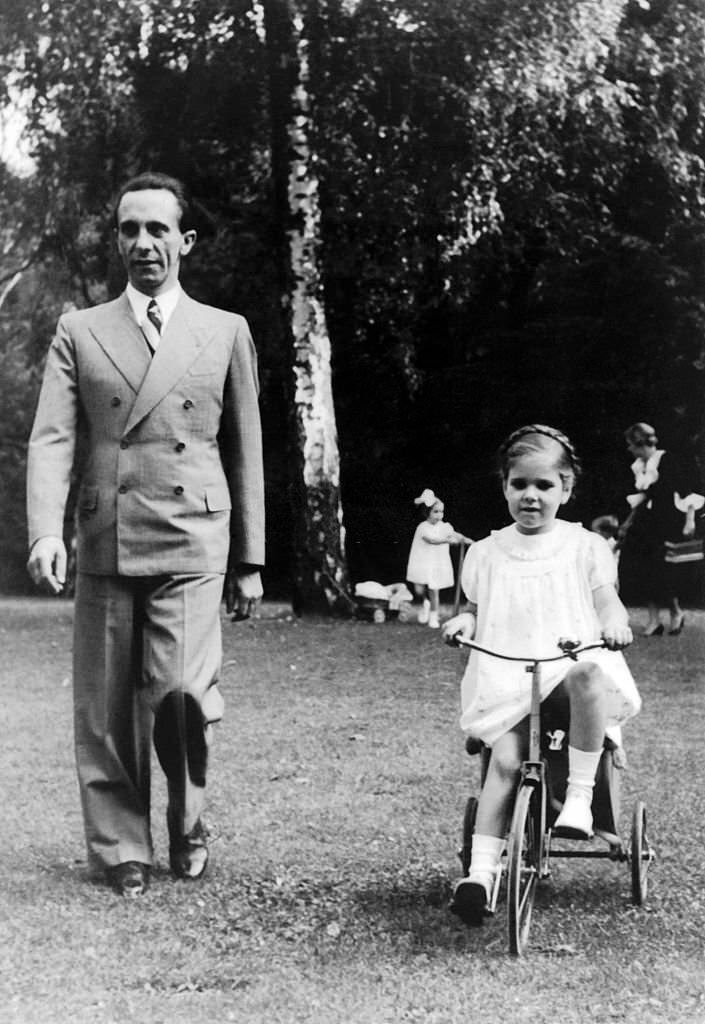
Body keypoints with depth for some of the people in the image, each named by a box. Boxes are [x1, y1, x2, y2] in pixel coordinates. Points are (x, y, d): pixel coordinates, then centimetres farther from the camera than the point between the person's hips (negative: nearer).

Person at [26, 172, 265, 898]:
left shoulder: (226, 332, 11)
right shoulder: (79, 332, 11)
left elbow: (245, 450, 12)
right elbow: (52, 438, 1)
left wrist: (250, 559, 10)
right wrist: (46, 532, -16)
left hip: (191, 544, -1)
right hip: (104, 547, 2)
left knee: (181, 690, -15)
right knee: (106, 709, 4)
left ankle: (187, 825, 12)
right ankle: (120, 852, 20)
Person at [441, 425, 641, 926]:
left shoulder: (584, 546, 9)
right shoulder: (487, 553, 14)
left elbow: (607, 600, 5)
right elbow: (478, 609, 20)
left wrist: (615, 622, -18)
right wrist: (463, 621, -3)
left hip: (570, 663, -1)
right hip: (505, 677, 1)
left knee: (588, 674, -38)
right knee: (505, 760, -21)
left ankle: (580, 796, -27)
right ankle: (481, 872, -18)